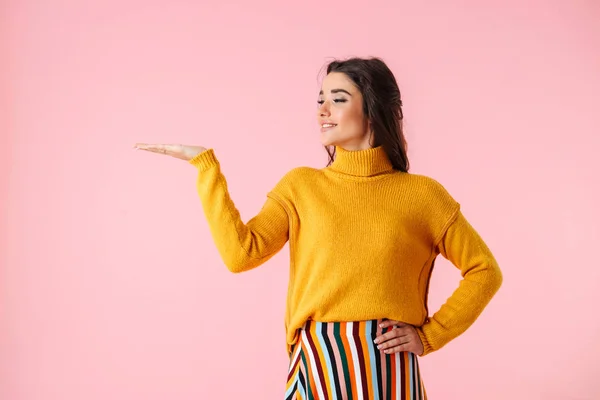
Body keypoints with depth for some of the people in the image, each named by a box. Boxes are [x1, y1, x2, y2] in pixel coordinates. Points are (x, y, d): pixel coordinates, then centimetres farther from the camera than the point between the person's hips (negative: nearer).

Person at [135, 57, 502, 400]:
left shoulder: (420, 194, 1)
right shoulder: (300, 185, 6)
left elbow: (485, 271, 7)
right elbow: (241, 252, -7)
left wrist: (429, 337, -1)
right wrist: (205, 164, -6)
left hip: (388, 368, -1)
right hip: (317, 367, 1)